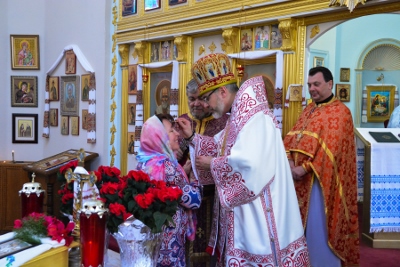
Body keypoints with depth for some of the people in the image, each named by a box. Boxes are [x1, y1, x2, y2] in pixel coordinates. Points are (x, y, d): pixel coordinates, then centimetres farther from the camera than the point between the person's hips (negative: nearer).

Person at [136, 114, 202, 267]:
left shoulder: (144, 161, 2)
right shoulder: (166, 165, -22)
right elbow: (194, 200, -18)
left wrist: (183, 173, 9)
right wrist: (194, 183, 1)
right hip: (168, 239, -8)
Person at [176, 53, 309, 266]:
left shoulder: (256, 118, -19)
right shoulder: (238, 118, 13)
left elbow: (248, 163, -31)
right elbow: (220, 147, 21)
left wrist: (212, 165, -17)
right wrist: (192, 137, 9)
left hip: (257, 212, -10)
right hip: (241, 208, 10)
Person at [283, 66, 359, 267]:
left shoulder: (340, 111, -10)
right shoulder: (309, 110, 15)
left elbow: (330, 149, -19)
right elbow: (291, 136, 9)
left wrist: (306, 168, -21)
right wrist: (289, 160, -8)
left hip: (320, 179, -7)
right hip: (301, 177, 7)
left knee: (318, 227, -1)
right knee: (302, 223, 15)